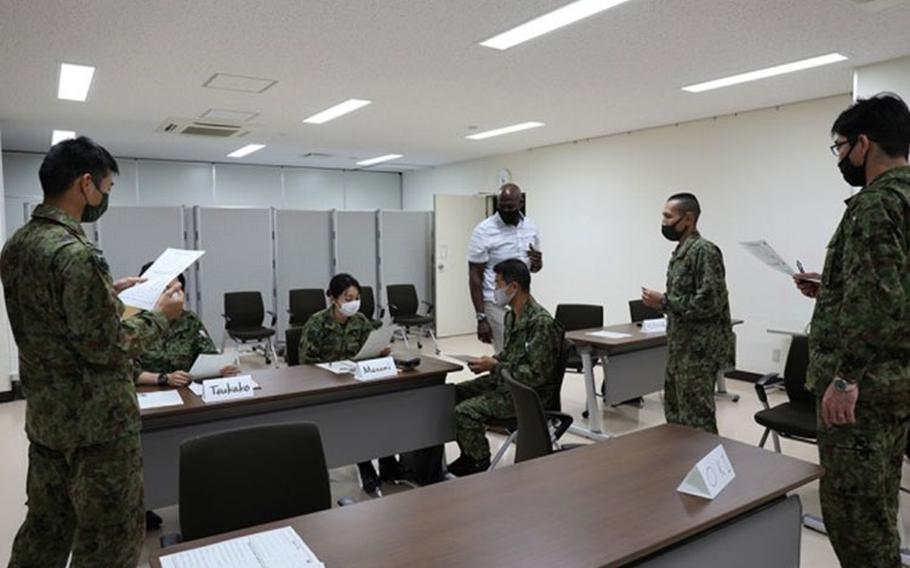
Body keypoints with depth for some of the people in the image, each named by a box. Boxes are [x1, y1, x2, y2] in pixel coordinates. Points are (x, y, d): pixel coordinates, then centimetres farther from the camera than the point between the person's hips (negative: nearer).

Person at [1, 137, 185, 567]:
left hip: (44, 414, 9)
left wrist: (108, 294, 16)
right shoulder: (76, 253, -24)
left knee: (45, 526, 22)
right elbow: (106, 349, -22)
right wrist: (160, 315, -9)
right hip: (98, 421, -9)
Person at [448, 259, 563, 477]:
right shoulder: (511, 315, 7)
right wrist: (491, 361, 1)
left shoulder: (541, 323, -23)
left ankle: (479, 465, 1)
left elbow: (537, 374, -24)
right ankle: (469, 455, 18)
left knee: (465, 411, -22)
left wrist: (495, 366, -20)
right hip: (504, 380, 10)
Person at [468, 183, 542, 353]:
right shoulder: (484, 230, -13)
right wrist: (481, 317, -16)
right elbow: (475, 275, -11)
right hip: (497, 303, -6)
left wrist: (538, 263, -11)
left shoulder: (531, 227, 4)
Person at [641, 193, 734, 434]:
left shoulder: (704, 251, -15)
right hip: (680, 350, 10)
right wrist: (660, 302, 5)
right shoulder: (681, 251, 14)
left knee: (697, 419, -2)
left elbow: (709, 303, -23)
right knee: (675, 414, 17)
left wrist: (664, 302, -17)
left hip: (699, 352, -10)